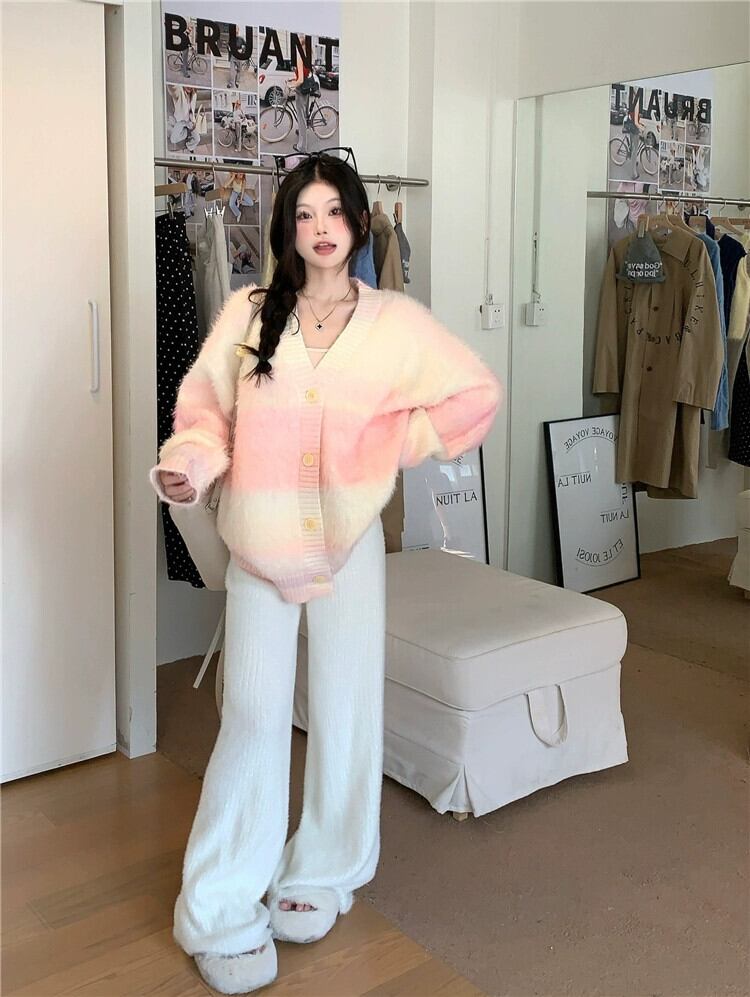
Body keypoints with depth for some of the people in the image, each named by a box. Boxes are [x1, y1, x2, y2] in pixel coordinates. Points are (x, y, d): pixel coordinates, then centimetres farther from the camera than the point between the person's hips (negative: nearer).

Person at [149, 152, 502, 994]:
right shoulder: (248, 314, 1)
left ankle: (320, 876, 29)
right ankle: (220, 914, 10)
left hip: (351, 538, 1)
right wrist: (186, 464, -15)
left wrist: (399, 442, -2)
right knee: (252, 713, -2)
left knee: (345, 710, 8)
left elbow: (479, 395, 5)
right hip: (259, 540, -1)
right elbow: (205, 404, 4)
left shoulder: (395, 321, 0)